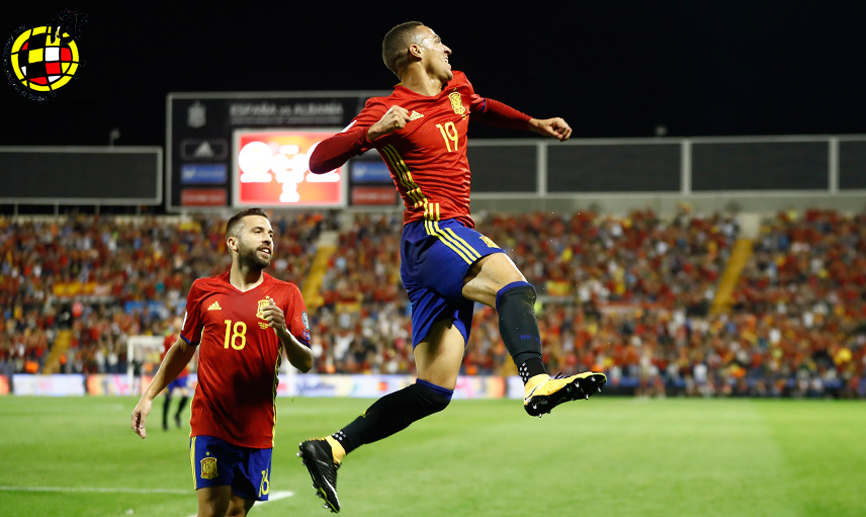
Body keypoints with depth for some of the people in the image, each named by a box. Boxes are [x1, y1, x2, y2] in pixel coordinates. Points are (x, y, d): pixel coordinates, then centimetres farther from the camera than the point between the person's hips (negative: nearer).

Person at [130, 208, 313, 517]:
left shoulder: (285, 295, 3)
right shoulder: (203, 291, 7)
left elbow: (305, 363, 0)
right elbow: (183, 348, 20)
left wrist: (283, 332, -20)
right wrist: (148, 396, 15)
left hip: (257, 429, 1)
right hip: (209, 422, -1)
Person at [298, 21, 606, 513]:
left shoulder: (457, 90, 20)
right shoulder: (389, 110, -4)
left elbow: (482, 107, 45)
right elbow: (320, 161, -12)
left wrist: (534, 123, 35)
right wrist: (373, 133, -28)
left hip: (452, 239, 9)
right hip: (434, 231, -8)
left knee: (434, 389, 3)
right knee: (512, 282, -35)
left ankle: (330, 448, 5)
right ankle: (538, 381, -58)